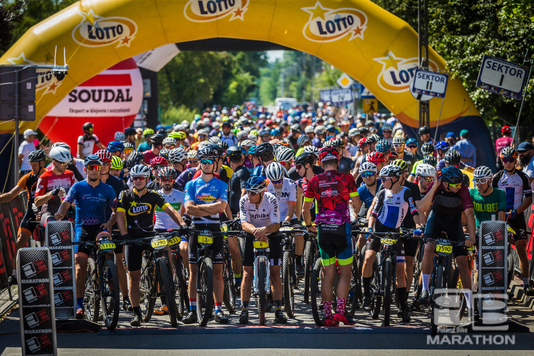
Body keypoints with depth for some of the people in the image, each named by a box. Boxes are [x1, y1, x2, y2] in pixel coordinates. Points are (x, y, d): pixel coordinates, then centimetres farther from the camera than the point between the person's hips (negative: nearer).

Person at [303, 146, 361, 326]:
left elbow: (305, 209, 9)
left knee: (328, 274, 9)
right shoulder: (346, 178, -2)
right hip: (342, 229, -3)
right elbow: (357, 206, 1)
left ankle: (328, 315, 6)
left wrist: (309, 225, 29)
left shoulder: (314, 181, 4)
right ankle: (340, 311, -5)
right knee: (345, 272, 6)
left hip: (323, 230, 3)